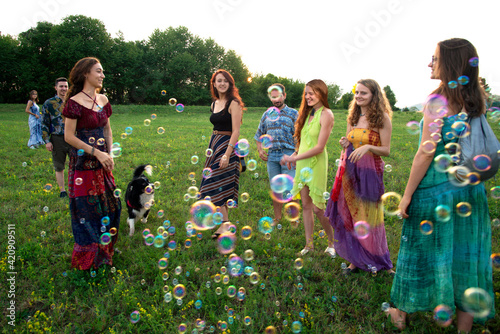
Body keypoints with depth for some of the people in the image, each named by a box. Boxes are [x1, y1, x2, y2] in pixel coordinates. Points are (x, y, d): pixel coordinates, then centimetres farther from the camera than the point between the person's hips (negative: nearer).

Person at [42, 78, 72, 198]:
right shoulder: (49, 103, 1)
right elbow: (44, 124, 1)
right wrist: (47, 141, -6)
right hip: (57, 139, -1)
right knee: (59, 167, 7)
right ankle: (62, 191, 19)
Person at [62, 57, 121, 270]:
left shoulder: (102, 99, 8)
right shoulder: (75, 102, -11)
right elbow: (69, 136, -13)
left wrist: (109, 154, 3)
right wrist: (96, 152, -16)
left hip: (101, 163, 6)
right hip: (83, 163, -6)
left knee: (110, 204, 9)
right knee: (87, 209, 1)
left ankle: (103, 254, 27)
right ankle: (87, 260, 20)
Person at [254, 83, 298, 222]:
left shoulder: (293, 113, 3)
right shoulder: (266, 115, 15)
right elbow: (259, 135, 22)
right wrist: (260, 150, 6)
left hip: (288, 155, -4)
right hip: (272, 156, 4)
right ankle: (277, 218, 21)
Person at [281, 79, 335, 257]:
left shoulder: (326, 114, -12)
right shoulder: (308, 112, 11)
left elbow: (319, 147, -17)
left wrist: (294, 158, -16)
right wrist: (295, 154, 5)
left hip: (316, 163, -7)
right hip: (302, 163, 7)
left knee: (317, 208, -1)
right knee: (305, 205, 10)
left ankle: (332, 242, 21)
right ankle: (309, 244, 22)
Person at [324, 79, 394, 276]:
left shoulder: (382, 118, -6)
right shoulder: (353, 117, 10)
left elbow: (386, 150, -8)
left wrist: (368, 147, -25)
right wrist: (345, 144, -3)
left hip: (370, 172, -5)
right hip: (350, 171, 5)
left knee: (368, 217, 3)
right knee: (350, 216, 7)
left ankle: (376, 261, 22)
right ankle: (356, 261, 20)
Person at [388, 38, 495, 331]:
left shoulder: (438, 101, -15)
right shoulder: (476, 101, 6)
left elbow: (427, 152, -17)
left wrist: (407, 195, -12)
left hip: (436, 188, -6)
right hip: (470, 189, 6)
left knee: (421, 250, 9)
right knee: (464, 254, 13)